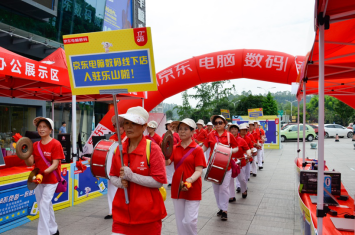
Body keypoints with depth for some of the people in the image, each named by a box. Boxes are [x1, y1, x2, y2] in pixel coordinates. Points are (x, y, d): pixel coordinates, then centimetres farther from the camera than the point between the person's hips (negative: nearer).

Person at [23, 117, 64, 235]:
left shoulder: (55, 144, -13)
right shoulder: (35, 145, 4)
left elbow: (55, 164, -17)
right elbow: (30, 163, -1)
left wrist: (45, 172, -32)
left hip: (51, 180, -6)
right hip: (38, 180, 6)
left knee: (44, 205, -13)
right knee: (46, 206, 16)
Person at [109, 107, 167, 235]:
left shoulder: (152, 148, -12)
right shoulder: (119, 149, 2)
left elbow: (159, 181, -14)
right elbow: (113, 176, 13)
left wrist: (132, 176, -20)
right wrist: (120, 182, -9)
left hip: (147, 214, -3)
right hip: (122, 212, 4)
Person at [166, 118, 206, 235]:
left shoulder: (197, 149, -6)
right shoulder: (175, 148, 6)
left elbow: (199, 171, -12)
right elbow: (167, 162, -8)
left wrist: (190, 180, -29)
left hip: (193, 189, -4)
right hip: (177, 187, 4)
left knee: (189, 221, -5)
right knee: (180, 221, 12)